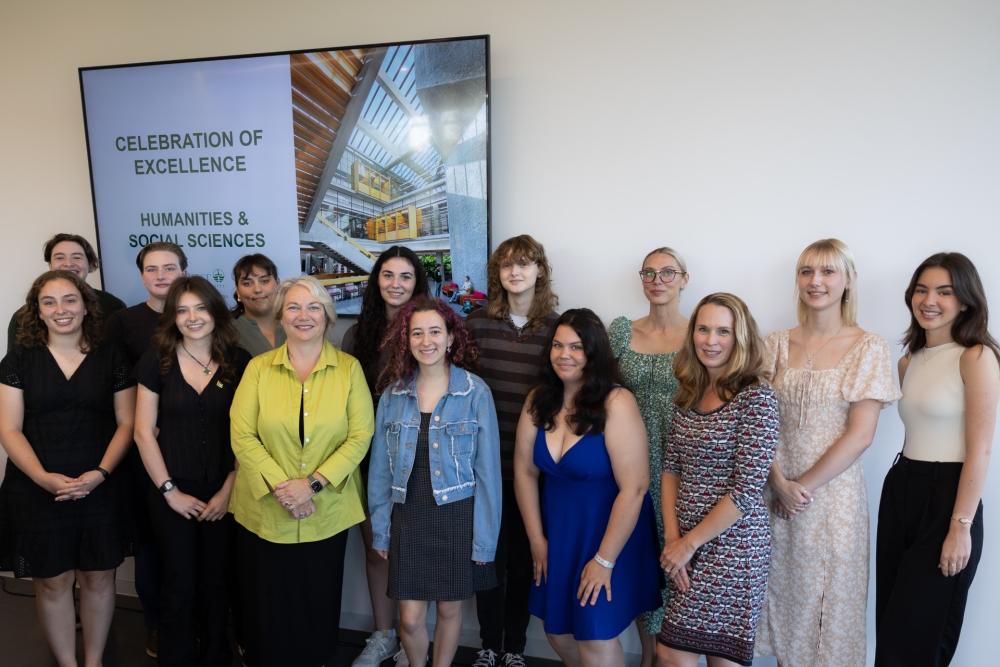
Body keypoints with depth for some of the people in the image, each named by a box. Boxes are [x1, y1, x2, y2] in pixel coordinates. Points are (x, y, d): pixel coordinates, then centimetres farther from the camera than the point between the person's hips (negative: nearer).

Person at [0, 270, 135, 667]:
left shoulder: (112, 359, 2)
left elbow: (126, 423, 1)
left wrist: (100, 473, -13)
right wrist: (44, 478, -16)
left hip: (100, 489, 0)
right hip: (36, 492, 0)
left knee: (98, 577, 9)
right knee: (52, 581, 9)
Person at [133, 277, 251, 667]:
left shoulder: (240, 362, -3)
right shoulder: (157, 360, -3)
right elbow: (144, 432, -2)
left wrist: (228, 491, -7)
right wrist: (170, 491, -6)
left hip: (224, 493, 1)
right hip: (172, 493, 0)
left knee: (217, 583, 12)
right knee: (179, 584, 8)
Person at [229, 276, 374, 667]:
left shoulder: (349, 368, -3)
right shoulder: (259, 368, -1)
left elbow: (360, 436, -8)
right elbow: (241, 435, -6)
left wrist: (312, 484, -16)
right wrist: (280, 485, -16)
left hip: (327, 512, 0)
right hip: (264, 510, 0)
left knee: (318, 601, 14)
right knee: (267, 602, 13)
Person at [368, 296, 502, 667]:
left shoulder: (476, 392, -9)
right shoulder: (393, 393, 0)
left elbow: (487, 470, -7)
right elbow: (381, 469, 5)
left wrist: (485, 537, -7)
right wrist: (381, 529, 5)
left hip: (457, 517, -2)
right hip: (408, 517, 2)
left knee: (449, 609, 14)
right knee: (410, 618, 7)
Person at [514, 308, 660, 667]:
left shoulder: (616, 403, -21)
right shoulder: (538, 401, -2)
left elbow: (634, 487, -22)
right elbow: (524, 470, 3)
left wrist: (605, 560, -18)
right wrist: (537, 539, 3)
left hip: (609, 532, -5)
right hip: (557, 531, 6)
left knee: (594, 636, 1)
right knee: (557, 628, 16)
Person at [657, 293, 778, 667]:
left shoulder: (756, 397, -14)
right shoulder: (689, 393, 6)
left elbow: (747, 489, -17)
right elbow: (671, 468, 7)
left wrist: (689, 543, -12)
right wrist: (671, 537, -4)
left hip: (731, 544, -6)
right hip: (687, 543, 6)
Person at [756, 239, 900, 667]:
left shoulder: (868, 347, -5)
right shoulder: (777, 344, 4)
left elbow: (860, 434, -10)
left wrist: (806, 485, -11)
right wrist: (779, 482, -9)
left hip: (834, 493, -3)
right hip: (779, 493, 3)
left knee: (828, 600, 9)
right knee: (783, 595, 13)